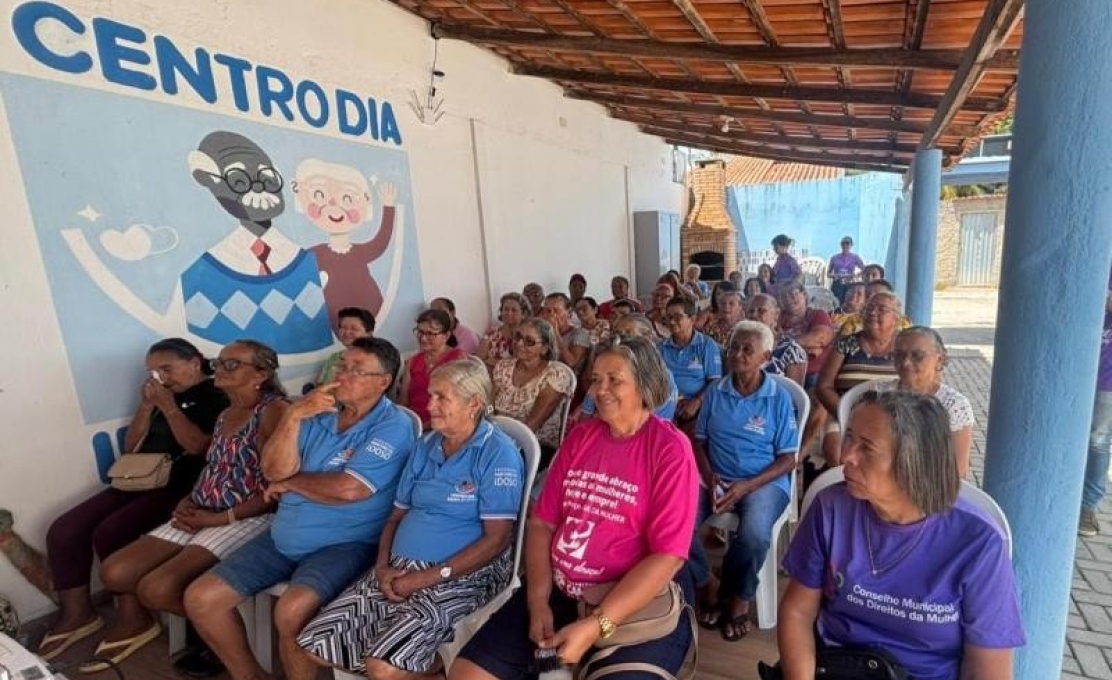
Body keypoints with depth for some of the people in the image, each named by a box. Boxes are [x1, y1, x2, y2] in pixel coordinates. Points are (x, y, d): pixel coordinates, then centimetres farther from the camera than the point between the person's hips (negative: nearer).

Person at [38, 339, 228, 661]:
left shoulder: (216, 398, -6)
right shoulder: (160, 397, 18)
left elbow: (197, 446, -18)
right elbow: (130, 448, 16)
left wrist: (168, 406, -15)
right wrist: (146, 406, 3)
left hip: (180, 486, -8)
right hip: (140, 480, 8)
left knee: (110, 534, -23)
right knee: (63, 530, -5)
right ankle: (77, 613, 8)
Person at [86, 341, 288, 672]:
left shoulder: (273, 410, -17)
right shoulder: (225, 415, 14)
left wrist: (219, 518, -17)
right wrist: (188, 502, 2)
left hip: (246, 519, -9)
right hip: (202, 514, 9)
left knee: (156, 588, -20)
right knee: (114, 572, 2)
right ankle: (135, 624, 33)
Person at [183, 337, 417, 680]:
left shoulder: (393, 426, -15)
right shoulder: (318, 413, 6)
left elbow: (348, 489, -24)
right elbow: (273, 470, -1)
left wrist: (289, 482, -7)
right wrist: (294, 416, -16)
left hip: (345, 544, -7)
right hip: (282, 537, 7)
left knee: (291, 611, -31)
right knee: (199, 599, 4)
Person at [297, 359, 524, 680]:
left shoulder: (497, 453, -11)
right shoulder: (425, 446, 11)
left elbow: (497, 539, -15)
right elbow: (397, 515, 15)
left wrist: (426, 578, -16)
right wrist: (383, 566, -3)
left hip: (461, 576, -6)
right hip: (400, 569, 7)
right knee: (312, 646, -3)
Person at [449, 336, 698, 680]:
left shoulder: (670, 449, -11)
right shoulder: (579, 437, 5)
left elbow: (668, 556, -17)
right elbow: (542, 522, 4)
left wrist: (596, 625, -20)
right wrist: (538, 601, -7)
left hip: (643, 606, -4)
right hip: (559, 591, 5)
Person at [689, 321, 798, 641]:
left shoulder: (779, 398, -3)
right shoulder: (715, 393, 6)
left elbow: (788, 459, -3)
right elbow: (699, 441, 8)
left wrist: (746, 486, -17)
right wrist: (710, 478, -12)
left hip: (764, 481, -2)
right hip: (715, 477, 3)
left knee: (755, 534, -33)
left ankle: (739, 597, 0)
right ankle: (708, 587, 6)